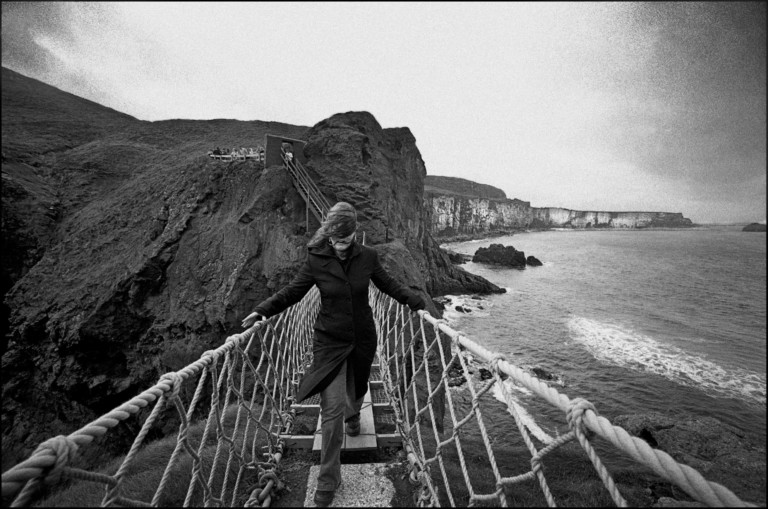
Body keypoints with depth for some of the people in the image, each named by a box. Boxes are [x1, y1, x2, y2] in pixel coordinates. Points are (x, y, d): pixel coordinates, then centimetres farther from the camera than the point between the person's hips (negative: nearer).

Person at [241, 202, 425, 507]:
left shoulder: (367, 257, -9)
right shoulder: (316, 260, -13)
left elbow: (388, 284, 5)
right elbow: (292, 292, -5)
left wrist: (412, 300, -4)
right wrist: (262, 311, -15)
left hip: (362, 339, 2)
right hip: (330, 343, -2)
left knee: (356, 391, 24)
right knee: (332, 409, -5)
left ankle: (353, 417, 62)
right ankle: (328, 481, 13)